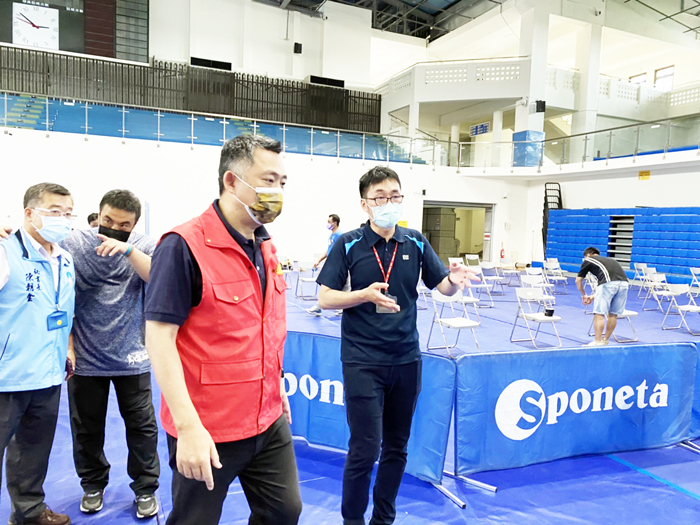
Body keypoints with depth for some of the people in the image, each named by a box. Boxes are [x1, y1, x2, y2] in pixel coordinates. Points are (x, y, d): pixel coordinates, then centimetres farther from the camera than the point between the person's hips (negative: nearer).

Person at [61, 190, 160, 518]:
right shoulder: (73, 243, -4)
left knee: (142, 426, 7)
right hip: (85, 357, 1)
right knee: (86, 428, 17)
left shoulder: (143, 247, -3)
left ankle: (145, 488, 27)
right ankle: (93, 485, 39)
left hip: (131, 357, 0)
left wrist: (127, 249, -32)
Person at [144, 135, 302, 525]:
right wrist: (188, 428, -21)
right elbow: (159, 336, -19)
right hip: (206, 433, -7)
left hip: (271, 423, 7)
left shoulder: (266, 247, 5)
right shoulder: (184, 246, -18)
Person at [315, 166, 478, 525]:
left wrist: (455, 280, -19)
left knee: (396, 447, 15)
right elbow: (325, 298, -9)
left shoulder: (415, 243, 4)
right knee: (365, 449, -2)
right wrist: (365, 294, -25)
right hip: (362, 361, -4)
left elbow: (443, 287, 4)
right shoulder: (348, 244, -6)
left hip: (406, 359, 4)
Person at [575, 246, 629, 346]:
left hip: (609, 283, -6)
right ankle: (605, 340, 26)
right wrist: (593, 296, 43)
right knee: (613, 314, 16)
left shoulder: (588, 260, 23)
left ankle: (598, 342, -3)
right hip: (624, 283, 6)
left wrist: (583, 295, 44)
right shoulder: (609, 259, 38)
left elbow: (578, 280, 29)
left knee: (599, 313, -1)